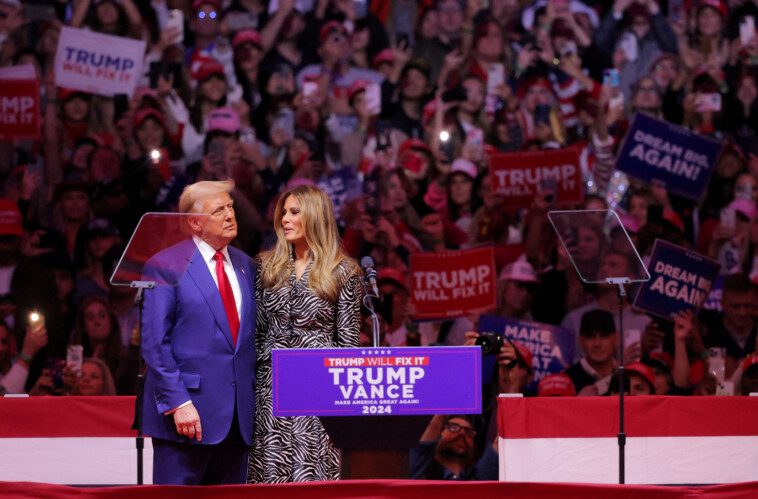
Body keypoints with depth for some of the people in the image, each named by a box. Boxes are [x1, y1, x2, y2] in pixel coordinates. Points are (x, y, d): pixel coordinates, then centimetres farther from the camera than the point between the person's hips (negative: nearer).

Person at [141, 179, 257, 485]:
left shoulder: (245, 266, 15)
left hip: (239, 413, 6)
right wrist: (177, 403, -16)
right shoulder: (165, 266, -4)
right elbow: (154, 343, -8)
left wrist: (255, 401, 10)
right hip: (188, 414, -6)